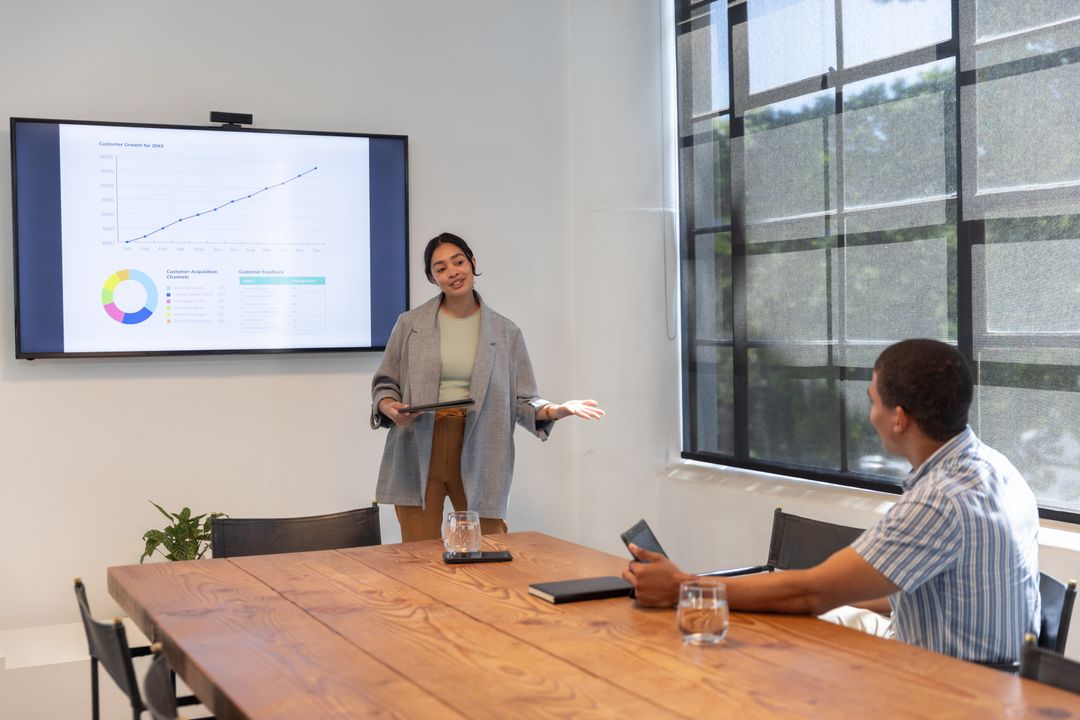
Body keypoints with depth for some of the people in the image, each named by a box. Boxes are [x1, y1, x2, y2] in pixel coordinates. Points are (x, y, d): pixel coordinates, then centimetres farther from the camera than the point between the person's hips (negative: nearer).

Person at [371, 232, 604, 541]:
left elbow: (522, 402, 6)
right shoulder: (410, 324, 5)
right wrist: (389, 407, -13)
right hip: (420, 452, 0)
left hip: (478, 457, 1)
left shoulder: (506, 332, 6)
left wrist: (555, 410, -13)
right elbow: (384, 384, 10)